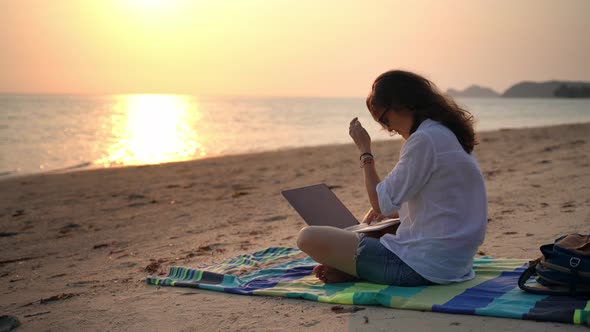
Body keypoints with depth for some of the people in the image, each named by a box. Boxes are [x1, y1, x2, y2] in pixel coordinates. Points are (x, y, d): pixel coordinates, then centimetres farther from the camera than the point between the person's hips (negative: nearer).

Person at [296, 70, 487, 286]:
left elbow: (381, 203, -13)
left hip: (425, 265, -10)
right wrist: (394, 211, 17)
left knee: (309, 238, -13)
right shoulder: (449, 134, 13)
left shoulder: (424, 139, -17)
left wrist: (365, 151, -5)